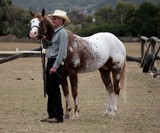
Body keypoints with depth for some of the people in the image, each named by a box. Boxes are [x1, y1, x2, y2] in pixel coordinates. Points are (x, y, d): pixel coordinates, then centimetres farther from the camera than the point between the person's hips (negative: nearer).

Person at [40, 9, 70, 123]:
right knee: (49, 89, 13)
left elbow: (62, 51, -21)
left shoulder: (62, 33, -14)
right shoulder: (56, 32, 17)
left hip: (56, 63, -10)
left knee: (54, 90, -8)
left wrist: (55, 66, -24)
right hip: (50, 62, 10)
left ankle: (58, 116, -4)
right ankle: (51, 114, 19)